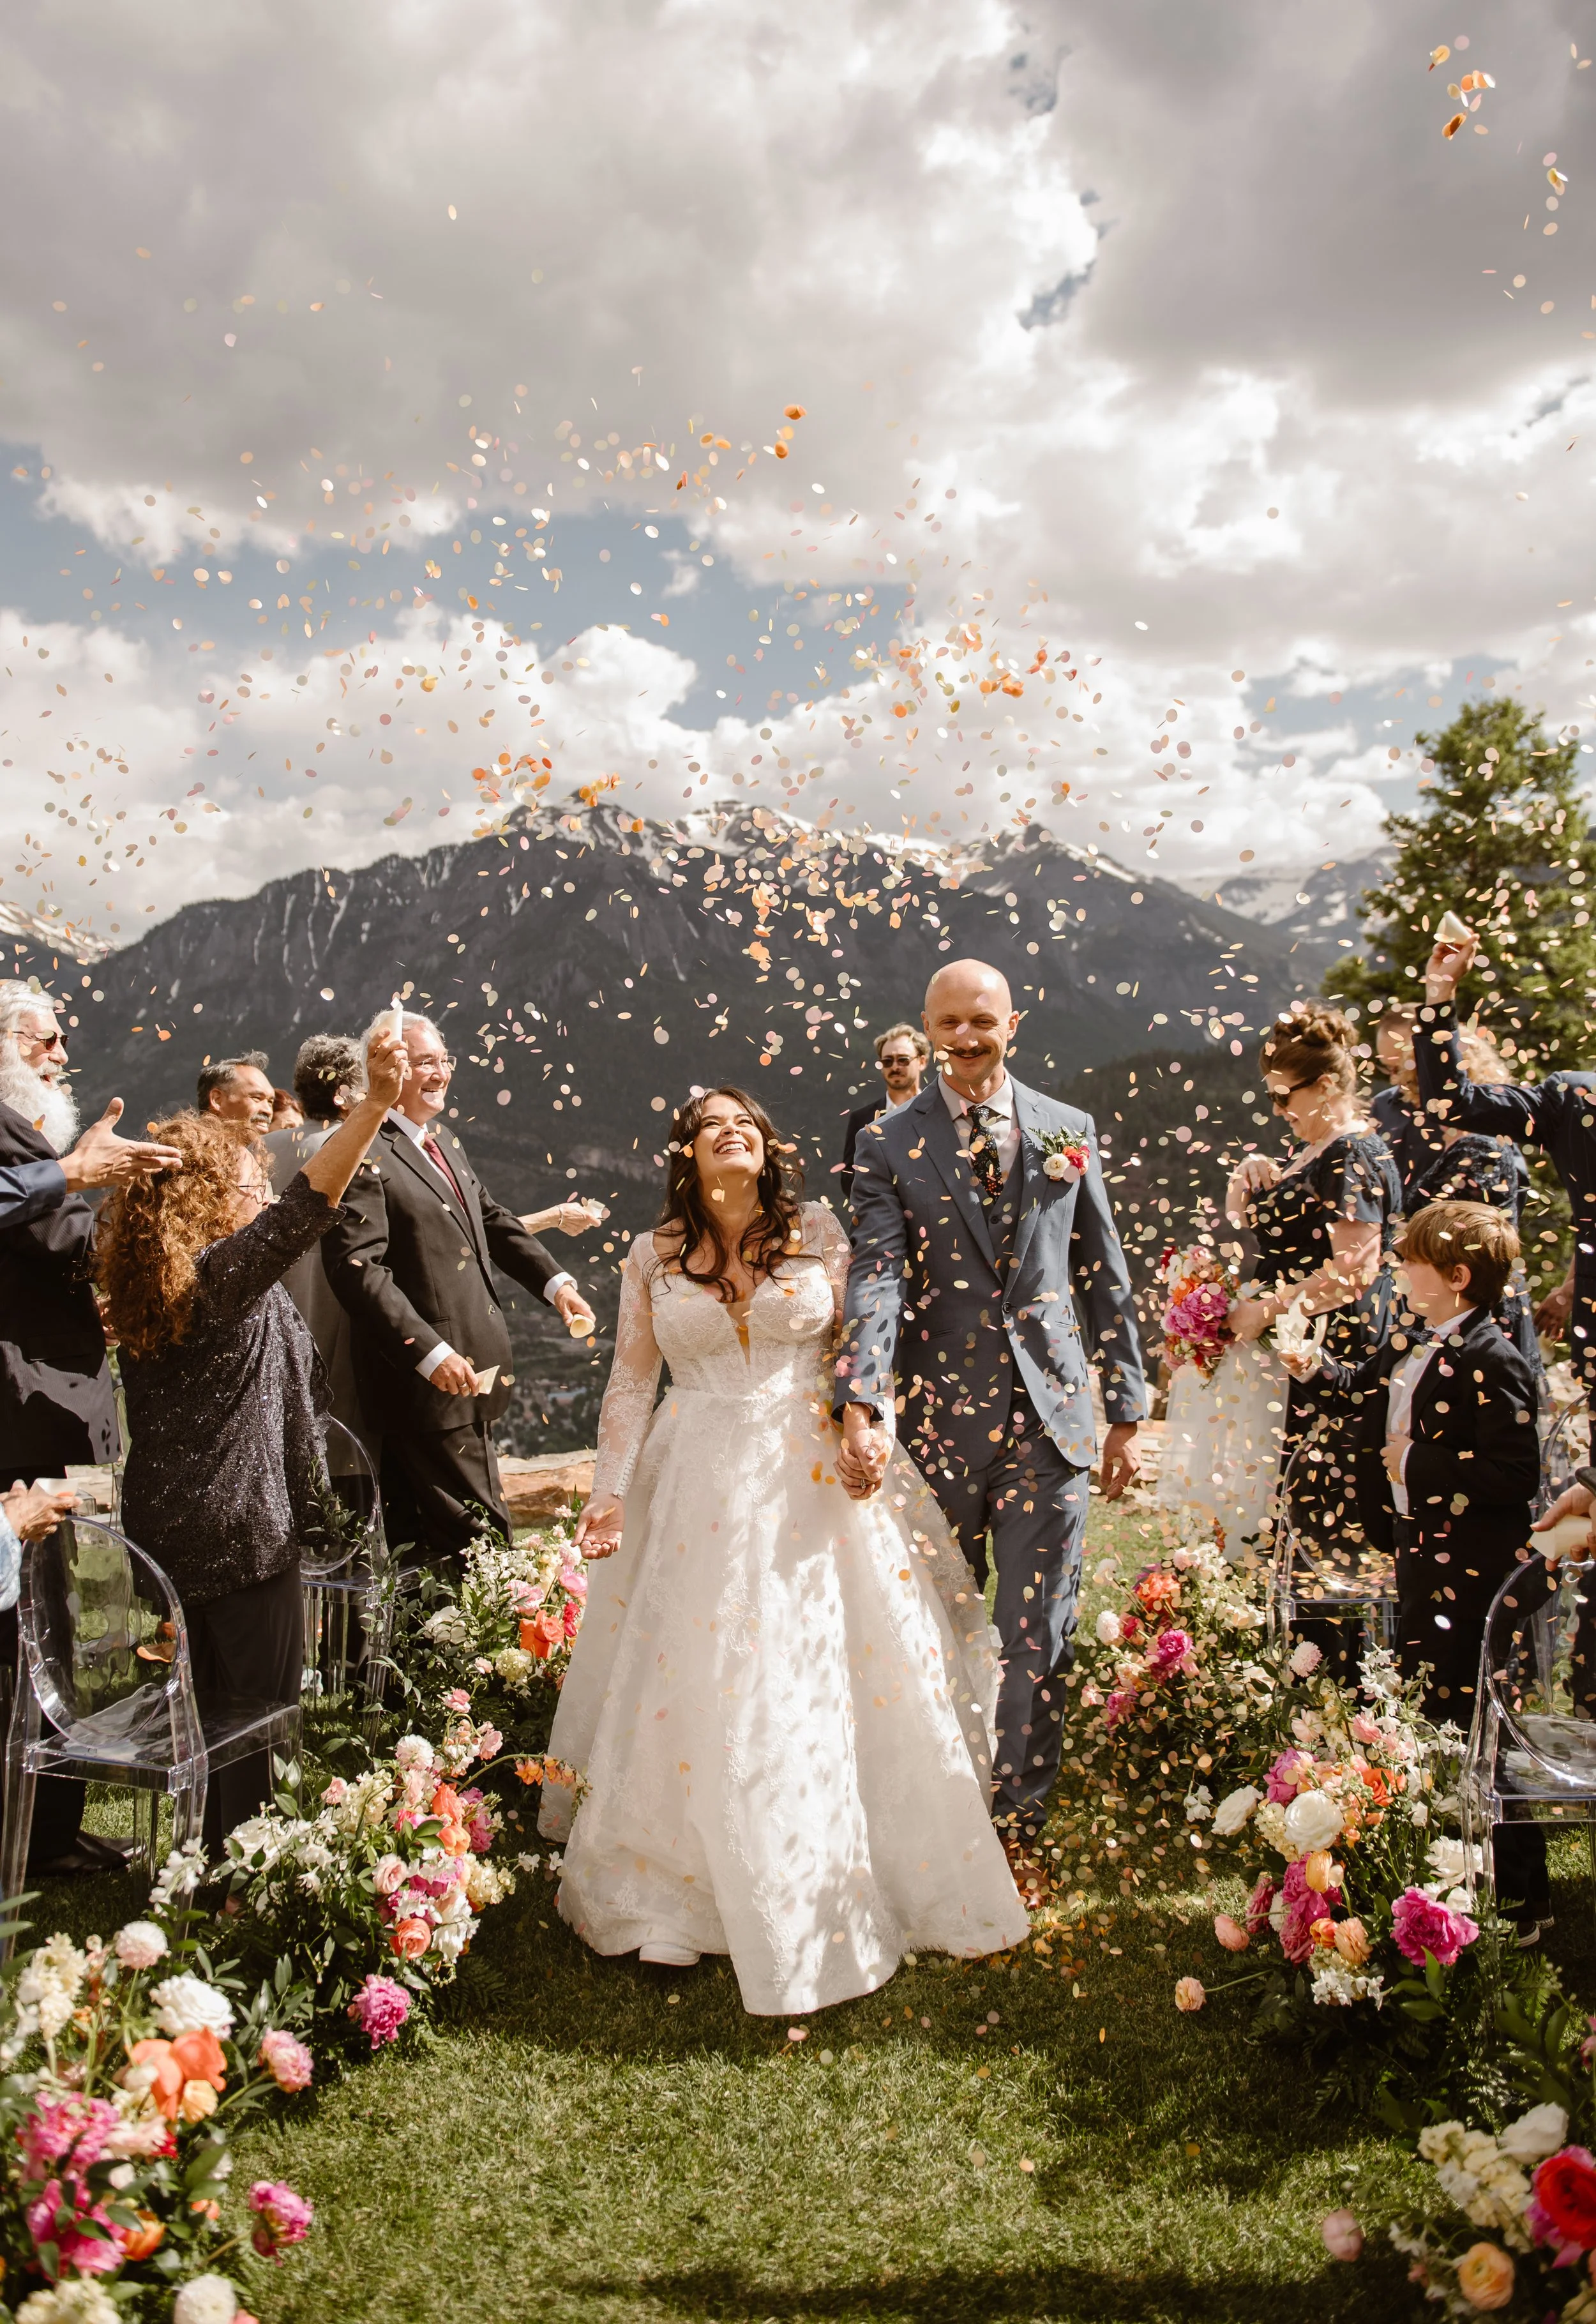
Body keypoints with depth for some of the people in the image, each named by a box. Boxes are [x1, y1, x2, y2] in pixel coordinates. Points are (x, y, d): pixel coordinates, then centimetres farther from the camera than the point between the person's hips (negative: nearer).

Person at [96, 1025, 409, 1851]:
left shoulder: (148, 1281, 4)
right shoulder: (225, 1274, -20)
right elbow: (302, 1207, -35)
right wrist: (376, 1103, -43)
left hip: (164, 1525, 9)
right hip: (240, 1528, -9)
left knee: (200, 1698, 21)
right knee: (258, 1704, 5)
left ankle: (204, 1850, 33)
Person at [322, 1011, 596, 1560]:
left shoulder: (443, 1141, 15)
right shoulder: (364, 1156, -16)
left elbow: (491, 1220, 24)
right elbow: (357, 1269, -23)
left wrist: (555, 1282, 12)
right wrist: (430, 1354, -27)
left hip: (472, 1368, 9)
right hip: (427, 1382, -9)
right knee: (478, 1535, -5)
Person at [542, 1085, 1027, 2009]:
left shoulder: (819, 1230, 2)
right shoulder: (653, 1257, 5)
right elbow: (632, 1383, 7)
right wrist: (611, 1490, 0)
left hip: (816, 1479, 0)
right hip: (699, 1491, 1)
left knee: (840, 1681, 5)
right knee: (703, 1690, 4)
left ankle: (865, 1881, 25)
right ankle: (705, 1889, 23)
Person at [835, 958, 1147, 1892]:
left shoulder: (1069, 1133, 7)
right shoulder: (889, 1145, 0)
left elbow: (1106, 1278, 9)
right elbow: (876, 1279, -12)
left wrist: (1128, 1411, 7)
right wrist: (861, 1408, -25)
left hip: (1050, 1417, 1)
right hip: (938, 1417, -1)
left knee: (1040, 1636, 6)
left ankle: (1020, 1823, 23)